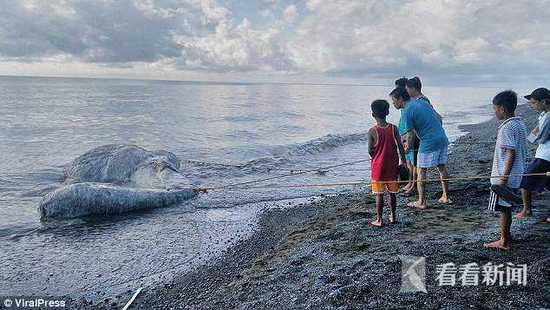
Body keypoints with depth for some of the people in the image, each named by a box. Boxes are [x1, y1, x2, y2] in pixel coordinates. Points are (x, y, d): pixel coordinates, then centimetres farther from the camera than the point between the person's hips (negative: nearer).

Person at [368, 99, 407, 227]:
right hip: (392, 166, 3)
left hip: (378, 167, -3)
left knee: (379, 194, 4)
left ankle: (379, 220, 9)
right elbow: (400, 147, -4)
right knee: (392, 193, 15)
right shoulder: (393, 128, -5)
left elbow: (370, 151, -8)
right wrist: (402, 162, 7)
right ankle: (393, 216, 26)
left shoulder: (372, 131, -12)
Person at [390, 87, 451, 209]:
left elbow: (410, 134, -10)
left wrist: (406, 149, 4)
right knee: (442, 168, 18)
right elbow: (438, 118, 18)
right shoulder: (420, 101, 13)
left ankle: (421, 202, 8)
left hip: (429, 143, -8)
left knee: (421, 171, 3)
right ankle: (446, 197, 28)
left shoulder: (407, 112, -11)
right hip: (443, 139, 8)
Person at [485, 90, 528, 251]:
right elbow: (523, 151, 15)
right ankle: (506, 237, 29)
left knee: (503, 208, 2)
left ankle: (504, 242, 11)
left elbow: (511, 154, -23)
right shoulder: (520, 124, 10)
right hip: (516, 176, 9)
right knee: (507, 208, 18)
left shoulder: (507, 128, -19)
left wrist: (503, 179, -22)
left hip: (504, 177, -9)